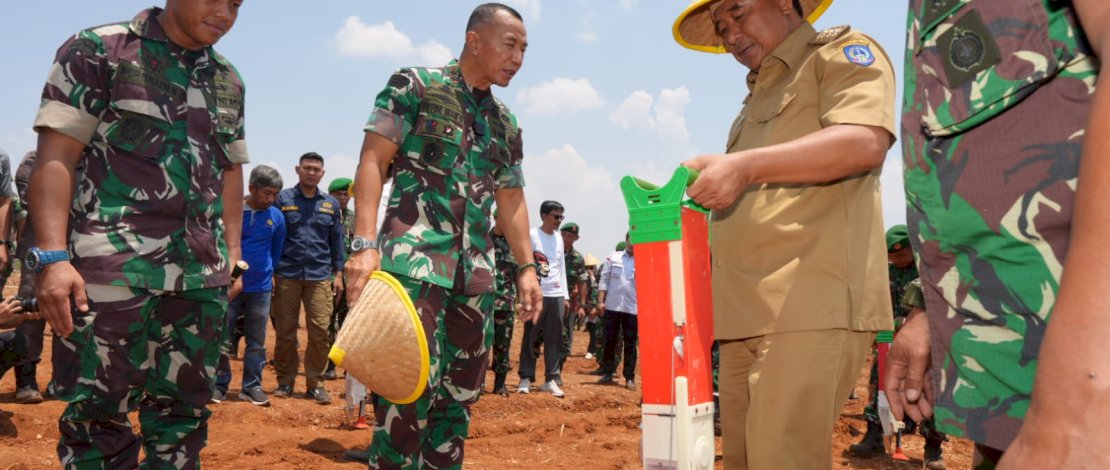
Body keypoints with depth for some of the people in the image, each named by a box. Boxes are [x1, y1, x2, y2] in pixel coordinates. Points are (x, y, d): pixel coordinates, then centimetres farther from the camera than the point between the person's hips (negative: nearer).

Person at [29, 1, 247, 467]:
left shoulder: (228, 80, 16)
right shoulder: (98, 50, 0)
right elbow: (55, 157, -6)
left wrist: (232, 254, 13)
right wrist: (51, 256, -16)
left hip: (202, 276, 5)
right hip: (113, 270, -5)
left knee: (183, 415, 9)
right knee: (96, 414, -1)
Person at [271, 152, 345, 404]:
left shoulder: (331, 204, 13)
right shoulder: (283, 199, 6)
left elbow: (337, 240, 15)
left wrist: (338, 274, 9)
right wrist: (270, 271, -2)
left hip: (320, 276, 1)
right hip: (287, 275, -1)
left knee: (320, 331, -3)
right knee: (285, 332, 5)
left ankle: (315, 383, 9)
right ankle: (285, 382, 17)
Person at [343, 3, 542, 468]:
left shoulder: (506, 124, 18)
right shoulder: (415, 86, 1)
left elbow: (511, 200, 23)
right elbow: (372, 162, -6)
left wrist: (526, 266, 14)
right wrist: (365, 244, -16)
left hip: (477, 270, 7)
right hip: (414, 256, -6)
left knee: (462, 389, 9)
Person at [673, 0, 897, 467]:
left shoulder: (841, 52, 6)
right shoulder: (757, 99, 30)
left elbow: (866, 141, -14)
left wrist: (745, 165, -21)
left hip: (813, 301, -8)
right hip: (748, 309, 8)